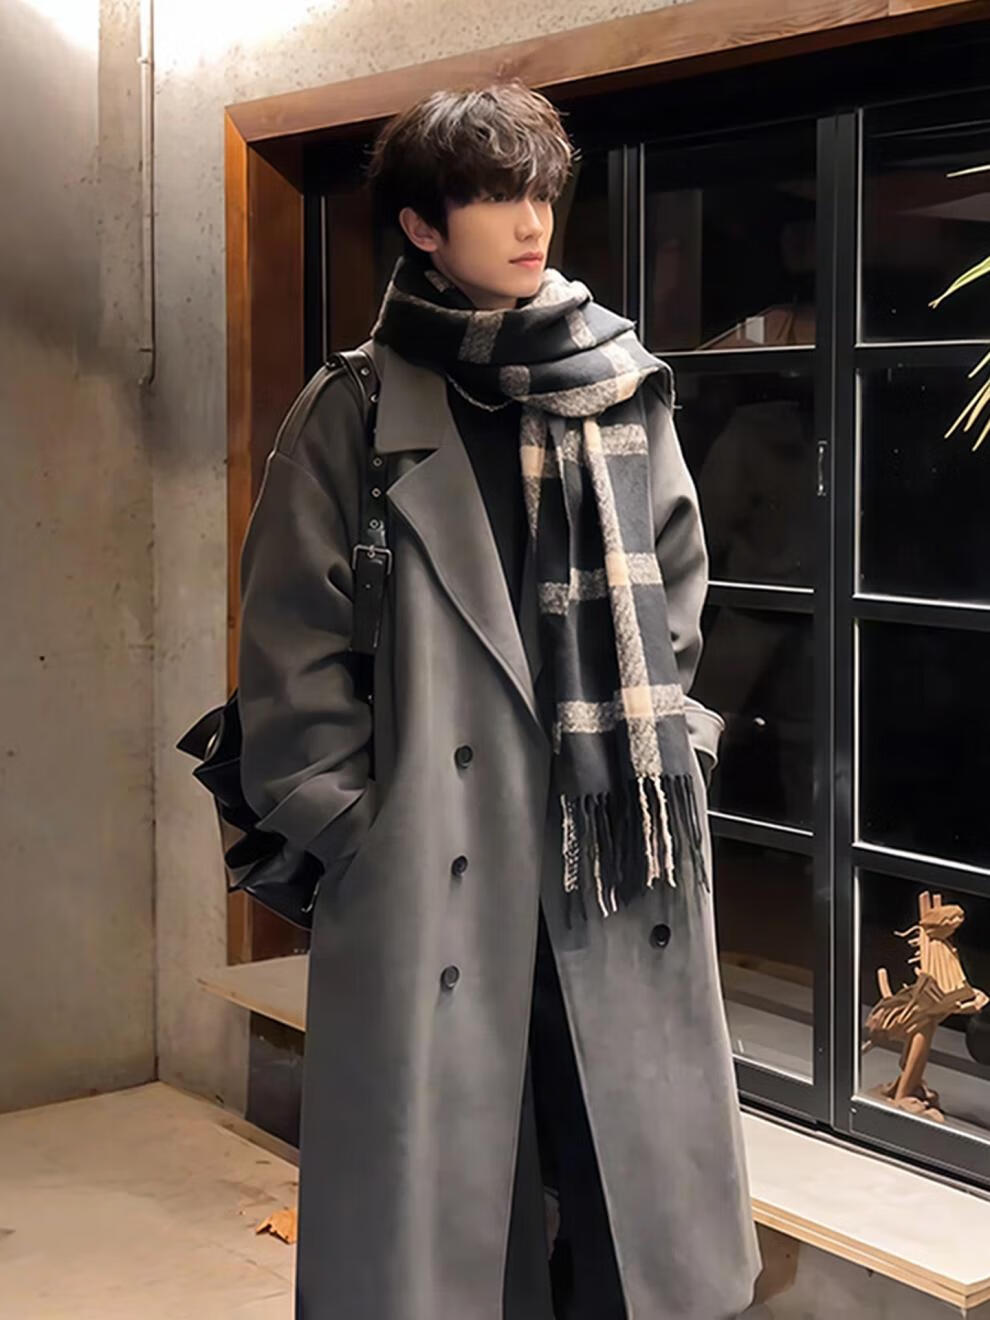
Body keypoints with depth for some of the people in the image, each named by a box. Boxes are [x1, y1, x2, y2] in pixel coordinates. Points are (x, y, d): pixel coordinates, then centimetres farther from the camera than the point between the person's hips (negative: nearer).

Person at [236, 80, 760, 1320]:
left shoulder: (622, 389, 9)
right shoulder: (360, 416, -1)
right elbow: (290, 646, -1)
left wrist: (661, 748, 12)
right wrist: (345, 821, -5)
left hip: (621, 847, 3)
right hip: (436, 855, -3)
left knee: (630, 1168, 10)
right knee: (444, 1187, 4)